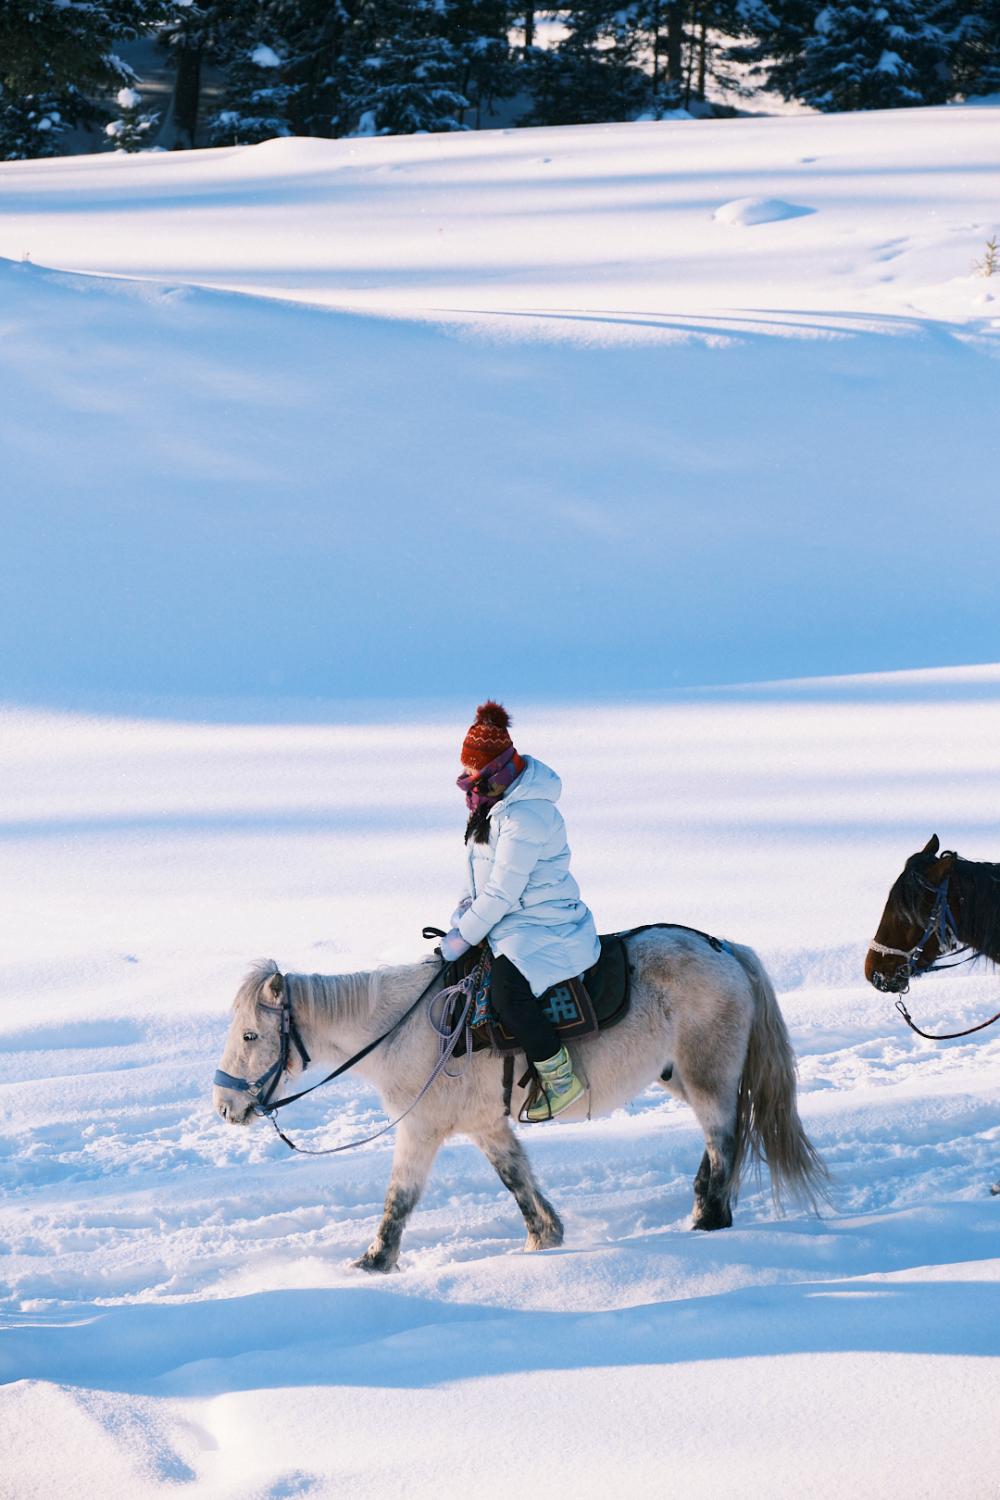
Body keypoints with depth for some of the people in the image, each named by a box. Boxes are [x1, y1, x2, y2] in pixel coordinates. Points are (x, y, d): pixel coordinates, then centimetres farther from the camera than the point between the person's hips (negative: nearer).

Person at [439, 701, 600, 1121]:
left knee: (510, 997, -33)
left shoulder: (526, 817, -23)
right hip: (511, 925, 11)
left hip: (544, 929, -11)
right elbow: (480, 880, 20)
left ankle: (562, 1080, -20)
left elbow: (503, 892, -23)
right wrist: (462, 915, 6)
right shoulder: (495, 803, 10)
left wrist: (465, 936, -17)